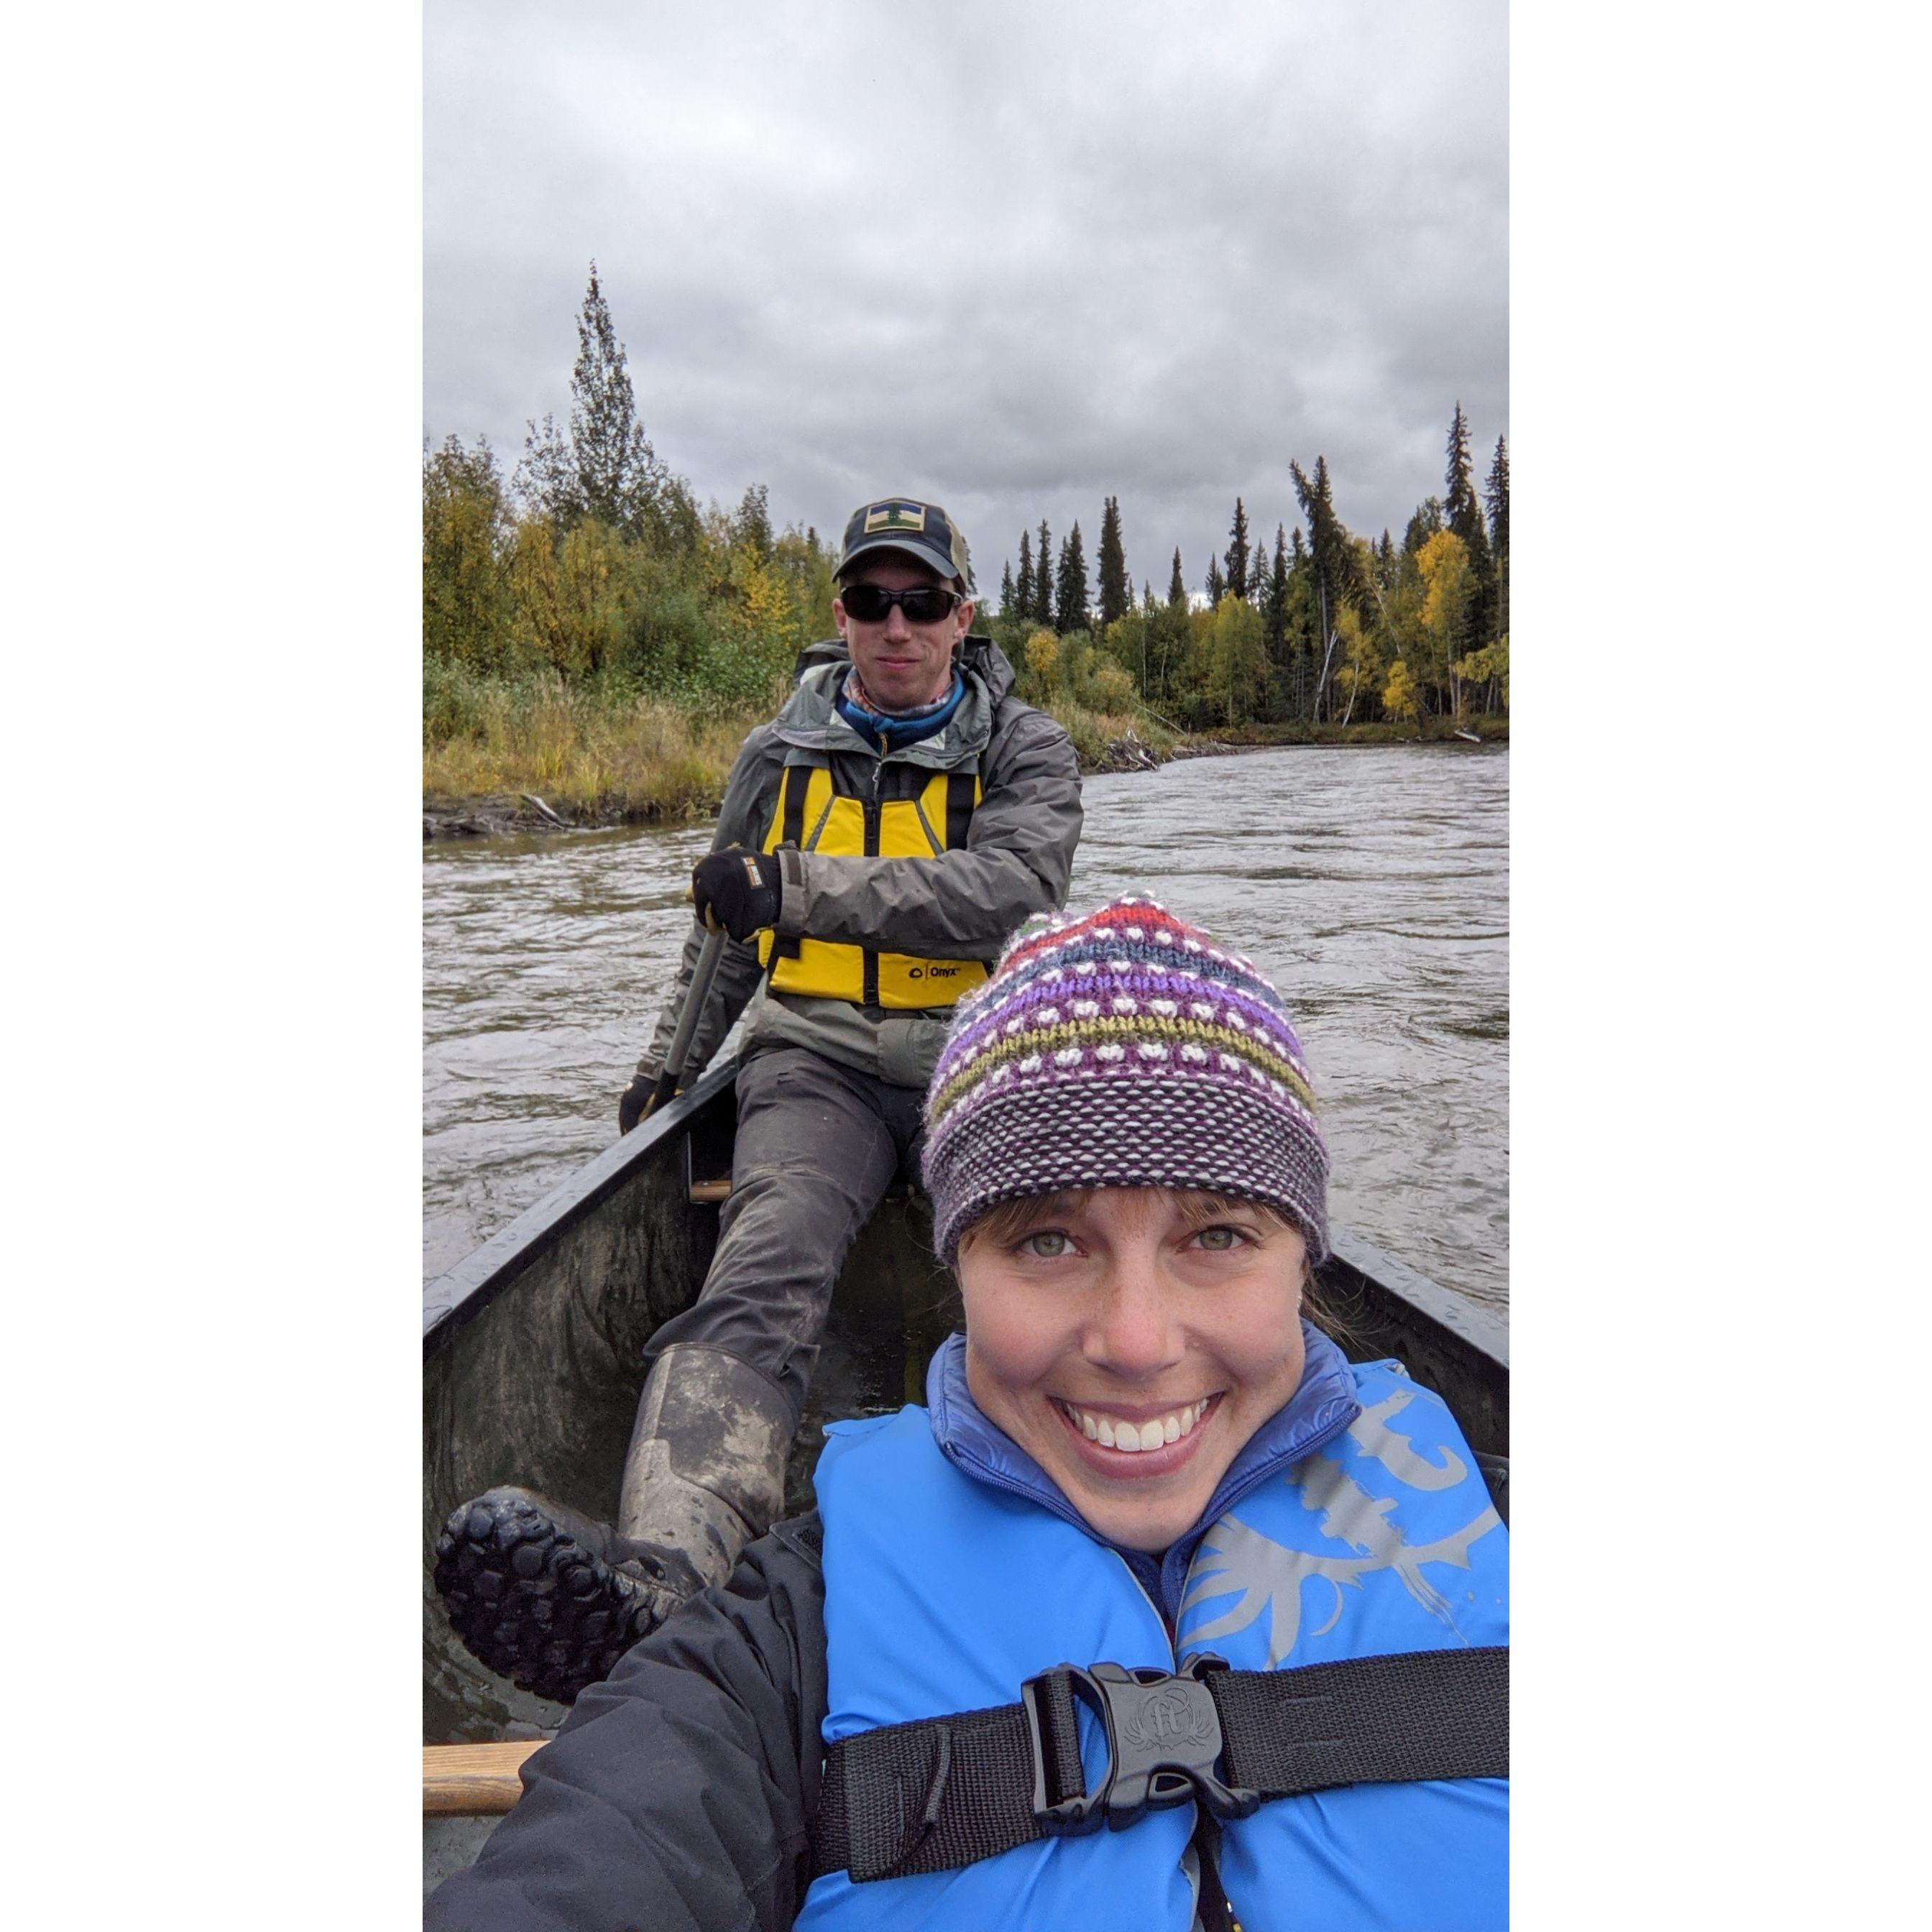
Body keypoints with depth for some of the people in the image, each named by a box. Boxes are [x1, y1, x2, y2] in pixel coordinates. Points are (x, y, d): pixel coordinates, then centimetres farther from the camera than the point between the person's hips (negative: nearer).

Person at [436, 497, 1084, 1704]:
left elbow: (1010, 888, -16)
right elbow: (727, 928, 27)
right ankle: (657, 1581, -51)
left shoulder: (1026, 752, 5)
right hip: (819, 1062, 0)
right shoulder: (781, 755, 15)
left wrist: (808, 886, -25)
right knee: (764, 1273, -30)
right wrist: (670, 1063, 24)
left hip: (982, 1063, 1)